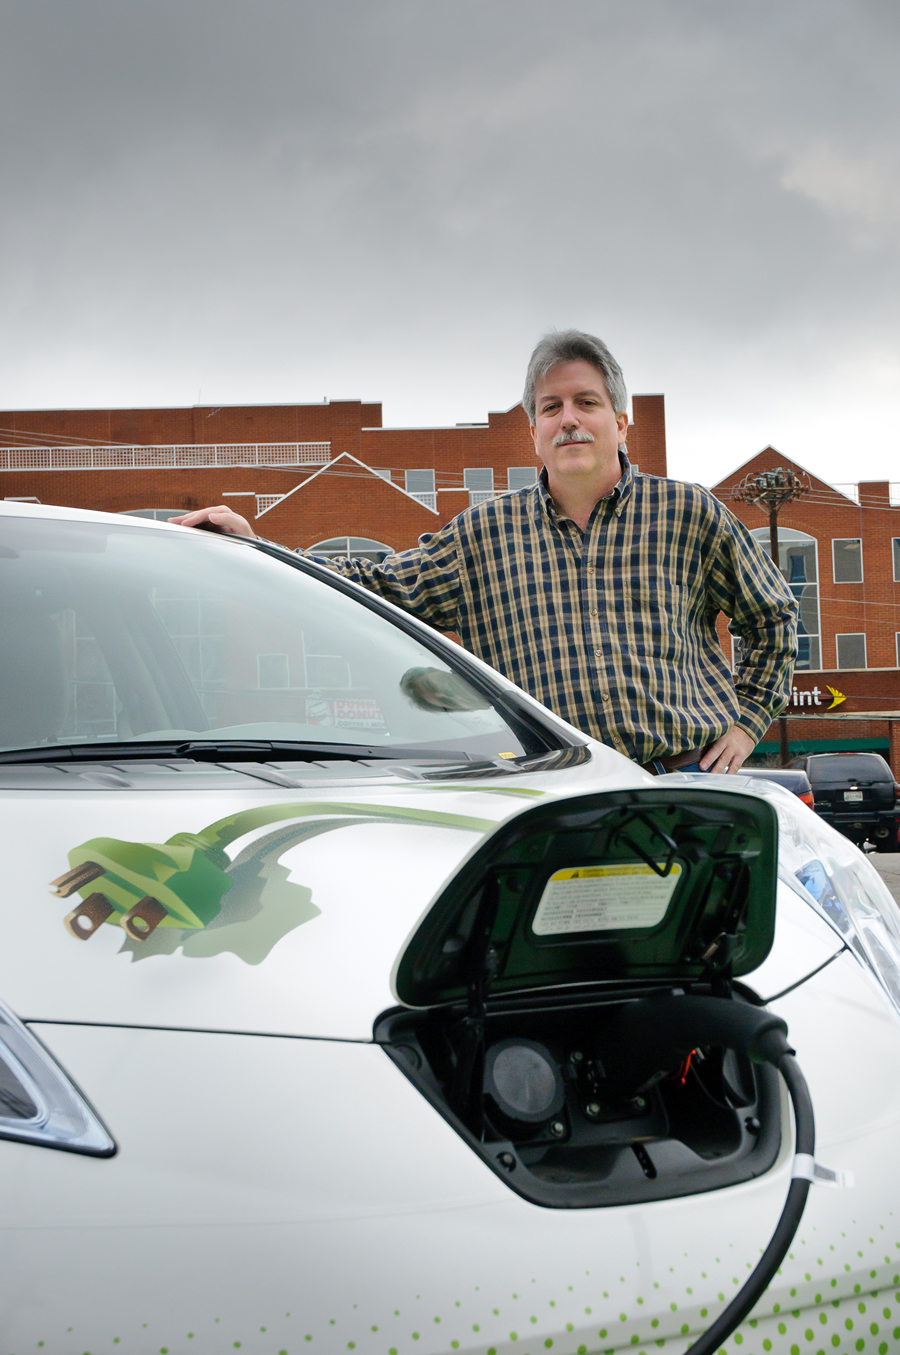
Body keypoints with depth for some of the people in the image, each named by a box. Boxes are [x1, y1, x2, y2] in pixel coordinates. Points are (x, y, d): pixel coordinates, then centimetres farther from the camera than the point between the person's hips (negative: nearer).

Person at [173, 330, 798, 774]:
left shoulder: (688, 512, 8)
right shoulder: (486, 533, 11)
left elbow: (775, 615, 19)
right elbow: (377, 587, 10)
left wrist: (747, 720, 9)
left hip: (688, 789, 0)